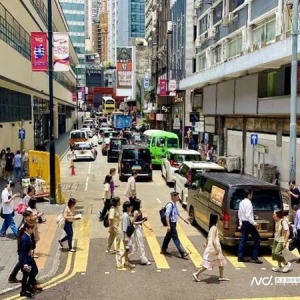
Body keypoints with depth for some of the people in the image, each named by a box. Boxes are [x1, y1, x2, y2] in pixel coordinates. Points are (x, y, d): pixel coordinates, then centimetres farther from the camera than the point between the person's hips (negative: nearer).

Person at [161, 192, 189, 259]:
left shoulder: (175, 204, 8)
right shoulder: (170, 205, -20)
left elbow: (178, 213, 20)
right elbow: (167, 216, -23)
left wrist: (184, 219, 21)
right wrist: (168, 225, -27)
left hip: (174, 223, 10)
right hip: (171, 223, -10)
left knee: (168, 236, 18)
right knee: (175, 238, -6)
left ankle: (163, 250, 31)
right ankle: (182, 253, -5)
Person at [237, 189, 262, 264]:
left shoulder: (241, 202, 8)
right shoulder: (248, 203, -19)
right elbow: (248, 216, -24)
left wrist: (240, 223, 20)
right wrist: (254, 223, -20)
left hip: (244, 223, 9)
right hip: (248, 223, -9)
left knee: (243, 240, 10)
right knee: (257, 239, 2)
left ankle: (240, 257, 10)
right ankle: (254, 258, 2)